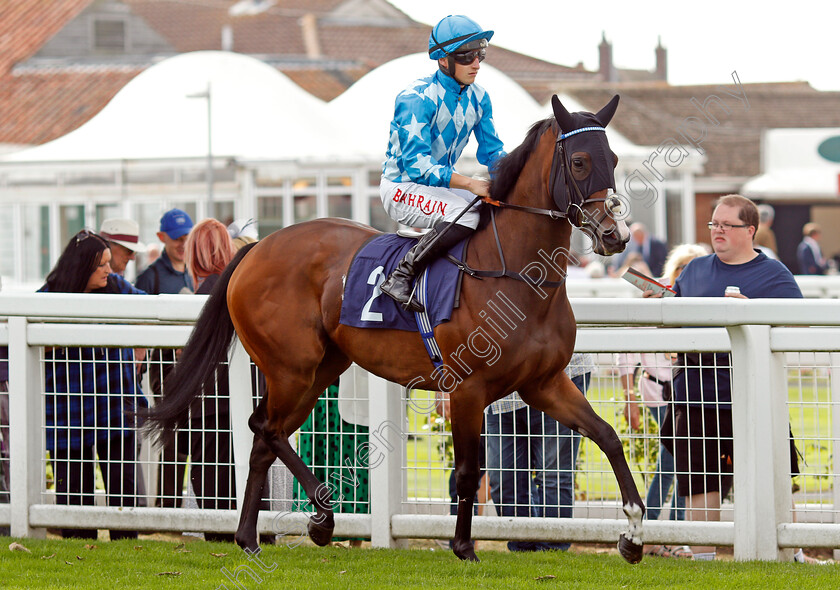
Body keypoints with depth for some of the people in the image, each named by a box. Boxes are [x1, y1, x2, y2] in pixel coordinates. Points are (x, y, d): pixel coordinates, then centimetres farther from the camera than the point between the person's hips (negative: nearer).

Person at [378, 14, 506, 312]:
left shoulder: (478, 98, 3)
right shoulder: (416, 98, -21)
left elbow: (492, 151, 10)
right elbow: (416, 164, -28)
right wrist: (470, 184, -38)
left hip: (443, 184, 8)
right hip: (401, 186, -8)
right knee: (466, 214, -33)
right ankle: (400, 277, -27)